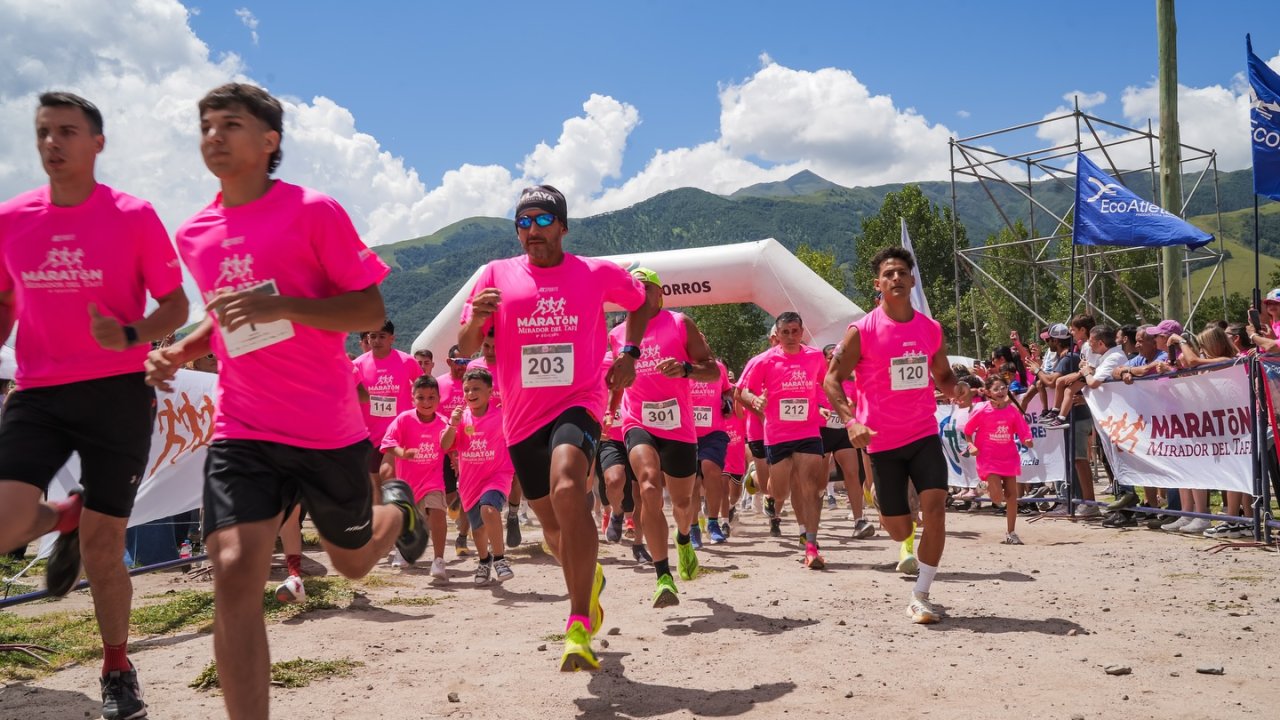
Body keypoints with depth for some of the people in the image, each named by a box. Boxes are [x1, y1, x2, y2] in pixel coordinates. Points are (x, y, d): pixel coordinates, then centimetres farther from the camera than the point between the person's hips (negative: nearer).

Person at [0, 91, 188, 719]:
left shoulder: (133, 216, -4)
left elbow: (176, 305, -1)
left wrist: (128, 336, -19)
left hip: (118, 393, -3)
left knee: (103, 549, 3)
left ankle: (117, 670, 27)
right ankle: (65, 518, 22)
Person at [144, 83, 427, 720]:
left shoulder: (313, 211, -9)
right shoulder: (194, 235, 8)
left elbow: (371, 312, -10)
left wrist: (278, 306, -23)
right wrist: (180, 351, 4)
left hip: (328, 428, -3)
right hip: (240, 430, 3)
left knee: (353, 561, 16)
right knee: (234, 571, -14)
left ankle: (398, 507, 52)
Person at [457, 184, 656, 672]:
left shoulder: (597, 274, 1)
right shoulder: (497, 274, 3)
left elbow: (643, 301, 20)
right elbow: (465, 349, 2)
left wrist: (629, 352, 5)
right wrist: (476, 319, -21)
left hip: (576, 403, -3)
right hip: (522, 417, 4)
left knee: (568, 489, -32)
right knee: (553, 526, 15)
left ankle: (579, 627, -28)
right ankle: (590, 580, 49)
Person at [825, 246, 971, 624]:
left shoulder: (931, 329, 4)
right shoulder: (861, 331, -9)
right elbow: (832, 378, -6)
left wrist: (956, 389, -6)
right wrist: (850, 421, -20)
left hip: (924, 434, 3)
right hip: (883, 440, -3)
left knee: (935, 508, -16)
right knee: (899, 530, 4)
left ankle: (920, 597, -1)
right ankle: (907, 546, 46)